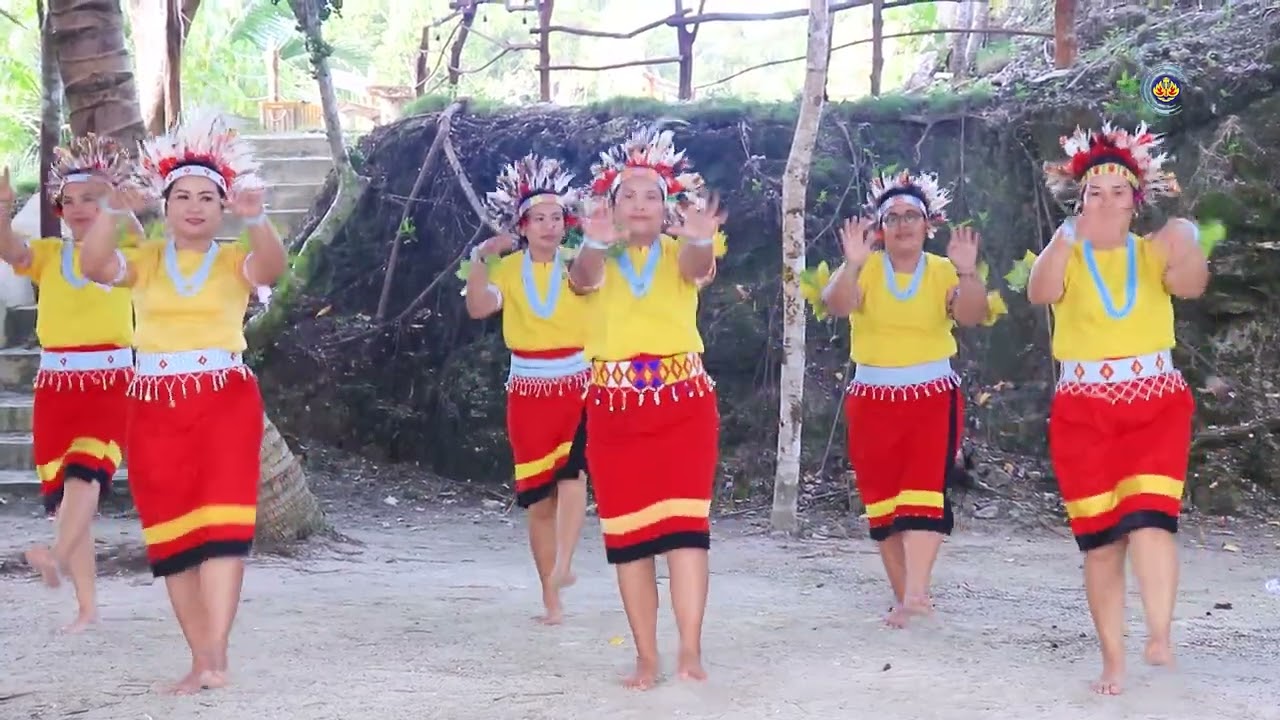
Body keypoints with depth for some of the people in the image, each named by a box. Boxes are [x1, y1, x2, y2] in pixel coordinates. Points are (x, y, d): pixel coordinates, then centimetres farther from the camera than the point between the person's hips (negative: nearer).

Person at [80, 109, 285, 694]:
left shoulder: (235, 260, 5)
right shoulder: (145, 259, 9)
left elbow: (272, 266, -18)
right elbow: (95, 266, -11)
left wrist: (255, 218, -38)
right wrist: (112, 210, -29)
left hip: (226, 399, -2)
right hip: (156, 405, 3)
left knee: (222, 519, -14)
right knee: (170, 531, 4)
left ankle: (216, 653, -17)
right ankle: (200, 659, 12)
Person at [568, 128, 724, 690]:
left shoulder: (677, 252, 3)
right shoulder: (599, 256, 4)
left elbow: (696, 268, -22)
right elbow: (583, 279, -20)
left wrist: (701, 240, -47)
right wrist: (594, 243, -45)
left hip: (685, 402, -1)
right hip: (615, 407, 1)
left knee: (684, 520, -10)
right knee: (626, 532, 2)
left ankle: (691, 651, -8)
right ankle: (647, 658, 9)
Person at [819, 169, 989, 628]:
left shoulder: (942, 271, 1)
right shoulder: (865, 269, 1)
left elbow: (972, 316, -14)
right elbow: (836, 305, -18)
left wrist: (967, 272, -32)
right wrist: (852, 264, -37)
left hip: (933, 395, -1)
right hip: (872, 397, 2)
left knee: (925, 491, -15)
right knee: (881, 498, 5)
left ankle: (915, 594, -22)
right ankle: (904, 595, 14)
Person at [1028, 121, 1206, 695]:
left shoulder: (1155, 252, 5)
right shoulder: (1065, 256, 3)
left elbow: (1191, 285, -16)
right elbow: (1039, 292, -21)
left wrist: (1187, 243, -39)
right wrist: (1069, 237, -39)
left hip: (1157, 404, 0)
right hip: (1083, 410, 0)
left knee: (1149, 516, -20)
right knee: (1100, 537, 2)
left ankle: (1160, 636, -22)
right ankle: (1113, 661, 8)